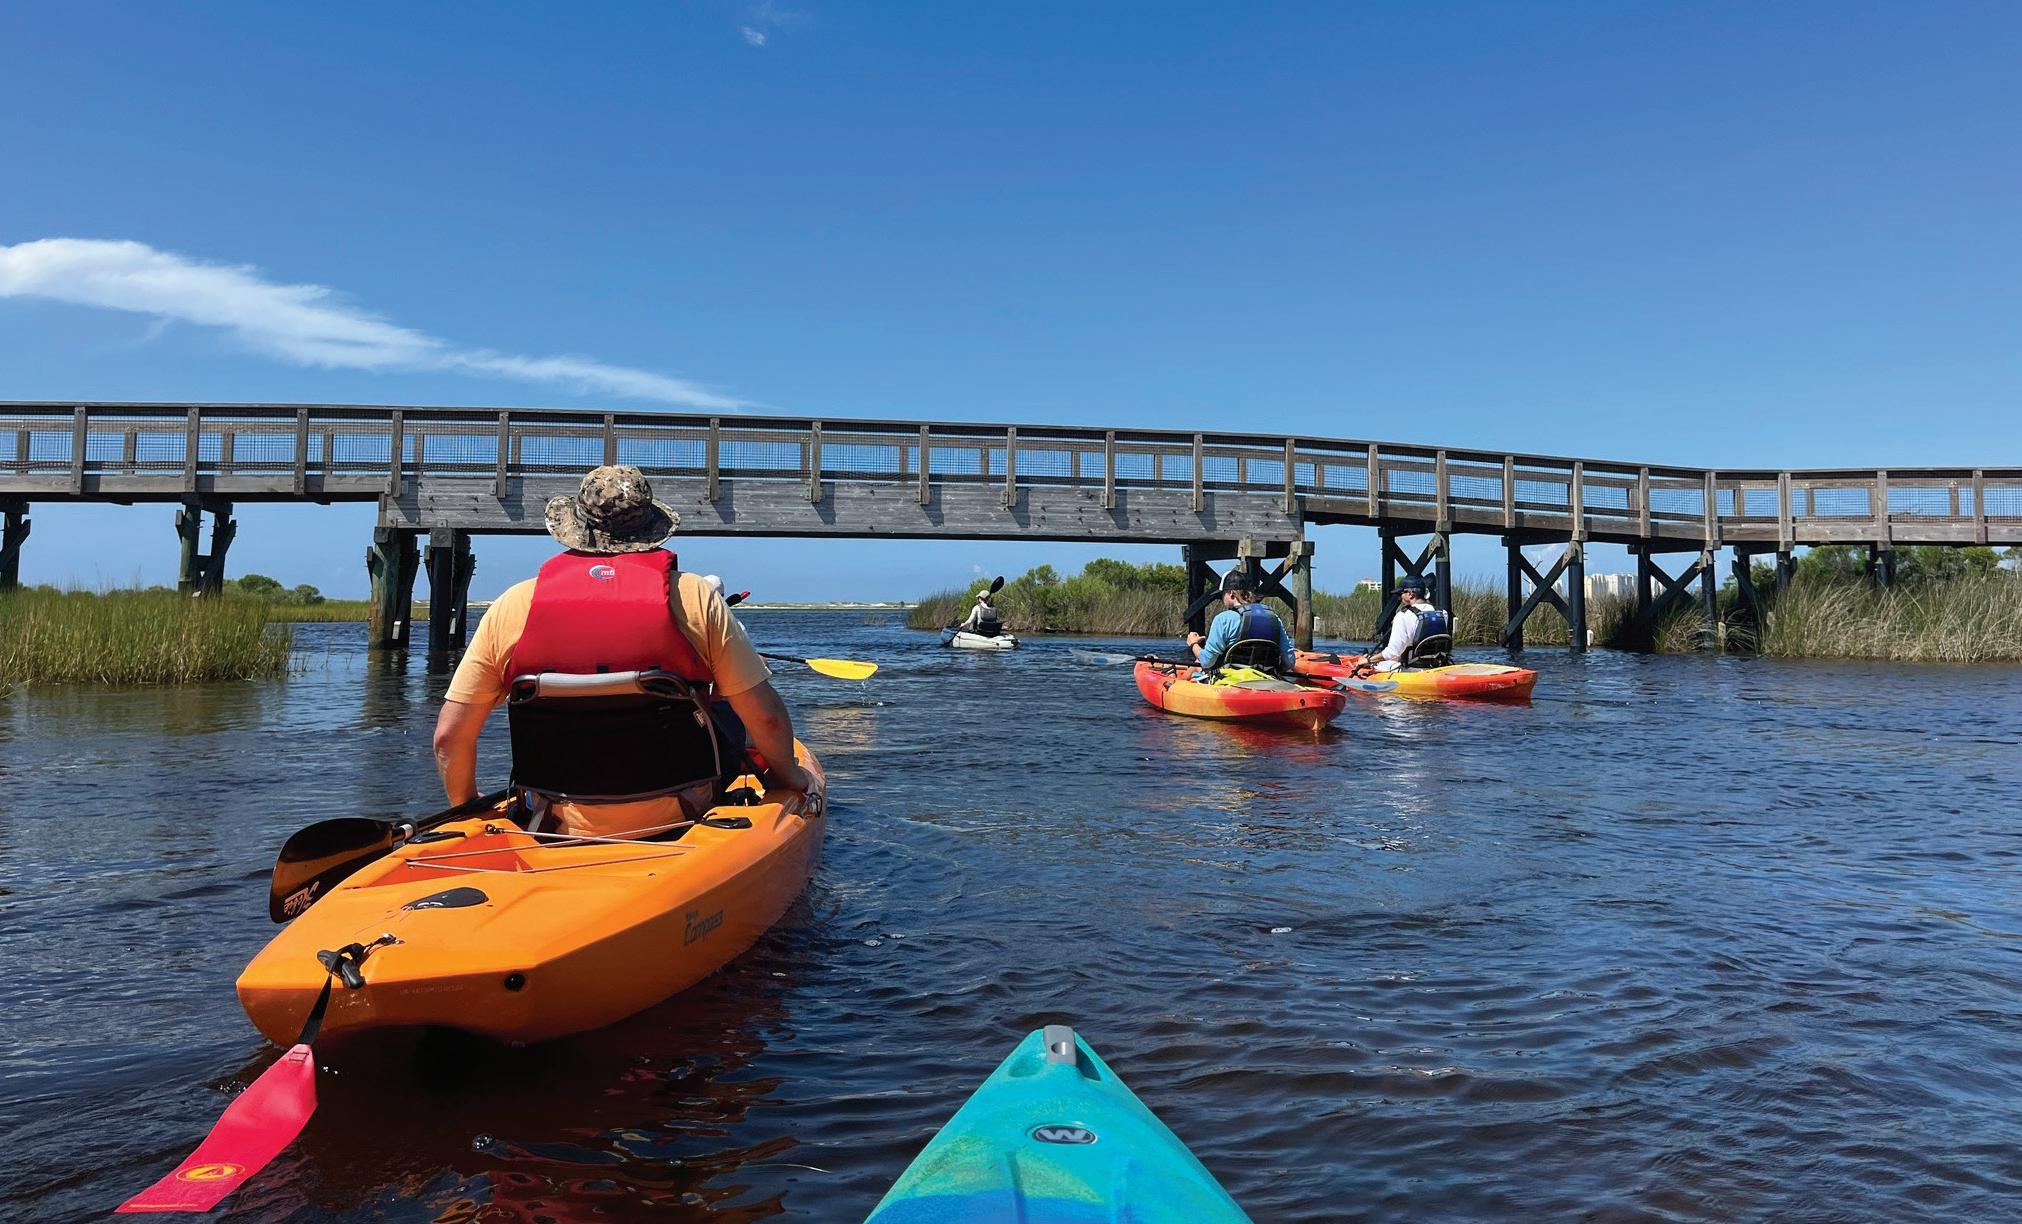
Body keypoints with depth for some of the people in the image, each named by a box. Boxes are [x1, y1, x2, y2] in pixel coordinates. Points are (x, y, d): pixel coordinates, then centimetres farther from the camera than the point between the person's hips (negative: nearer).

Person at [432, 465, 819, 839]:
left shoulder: (514, 605, -3)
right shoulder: (694, 596, -8)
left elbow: (450, 735, -1)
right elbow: (768, 718, -8)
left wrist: (467, 806, 19)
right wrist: (788, 777, 12)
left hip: (567, 829, 2)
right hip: (681, 822, -2)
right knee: (730, 714, 25)